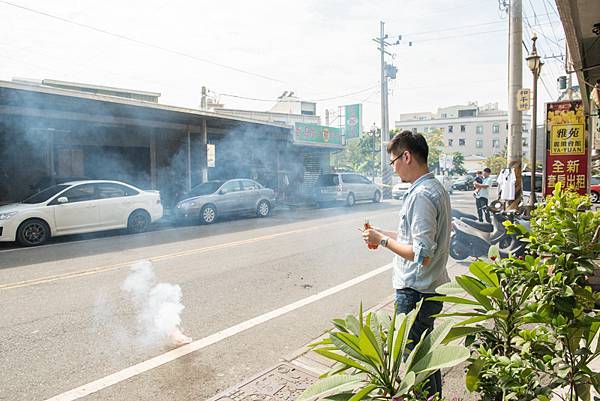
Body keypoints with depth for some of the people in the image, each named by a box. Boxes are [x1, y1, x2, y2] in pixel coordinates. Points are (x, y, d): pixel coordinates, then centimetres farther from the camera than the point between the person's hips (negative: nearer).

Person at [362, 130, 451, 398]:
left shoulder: (421, 195, -23)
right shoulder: (436, 187, 9)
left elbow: (421, 255, -26)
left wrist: (383, 240, -16)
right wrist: (389, 235, 11)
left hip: (415, 291, -10)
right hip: (432, 286, 10)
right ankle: (435, 395, 40)